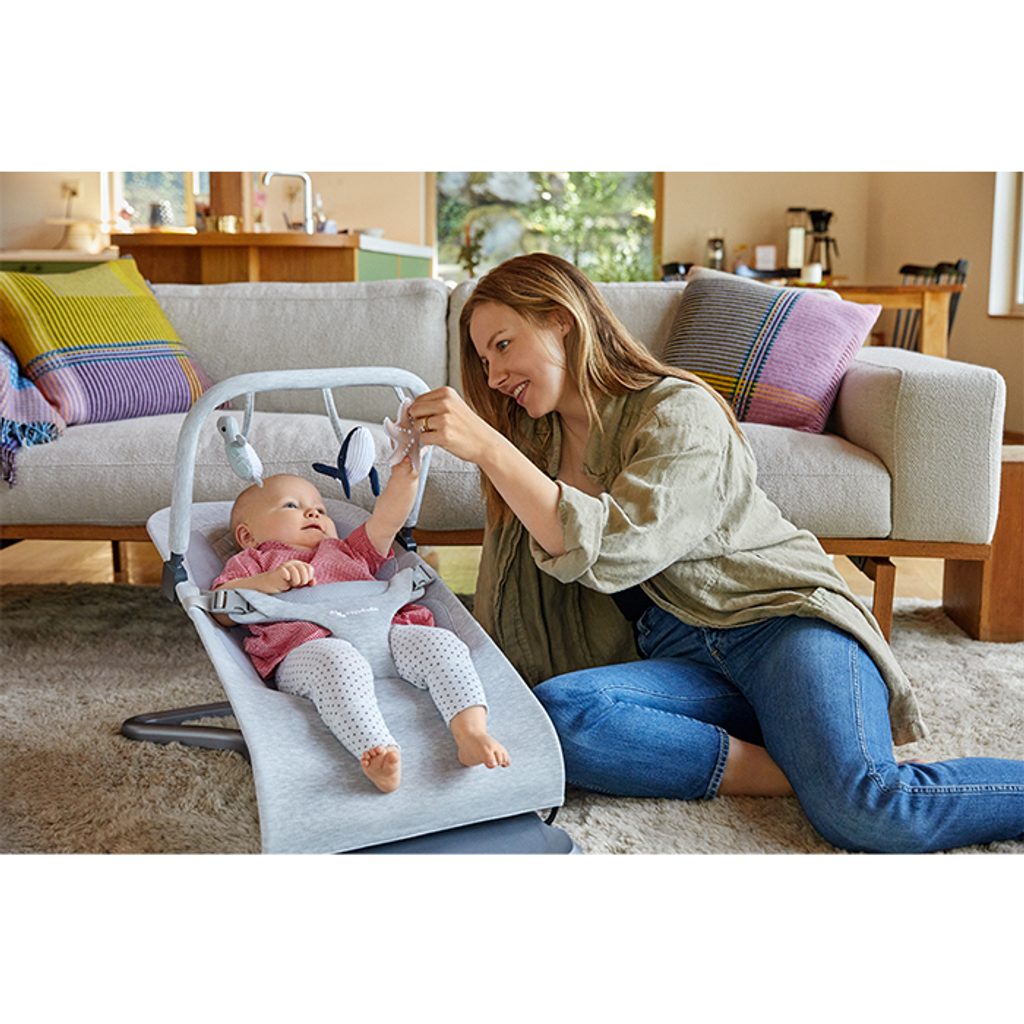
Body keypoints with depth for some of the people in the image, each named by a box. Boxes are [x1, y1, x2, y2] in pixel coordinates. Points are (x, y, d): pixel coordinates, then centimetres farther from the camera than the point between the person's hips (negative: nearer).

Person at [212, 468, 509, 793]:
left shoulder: (348, 552, 44)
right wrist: (270, 581, -5)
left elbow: (386, 520, 27)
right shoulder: (254, 561, 32)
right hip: (309, 646, -4)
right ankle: (379, 752, -55)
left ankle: (472, 733, -35)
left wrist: (404, 475, 11)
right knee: (340, 663, -39)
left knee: (441, 642, -20)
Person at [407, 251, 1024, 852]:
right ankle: (796, 770, -21)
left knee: (866, 810, -33)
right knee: (554, 713, -29)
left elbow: (610, 551, -21)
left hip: (776, 614, -5)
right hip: (677, 658, 6)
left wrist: (487, 449, -23)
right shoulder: (532, 442, 14)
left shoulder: (678, 410, -7)